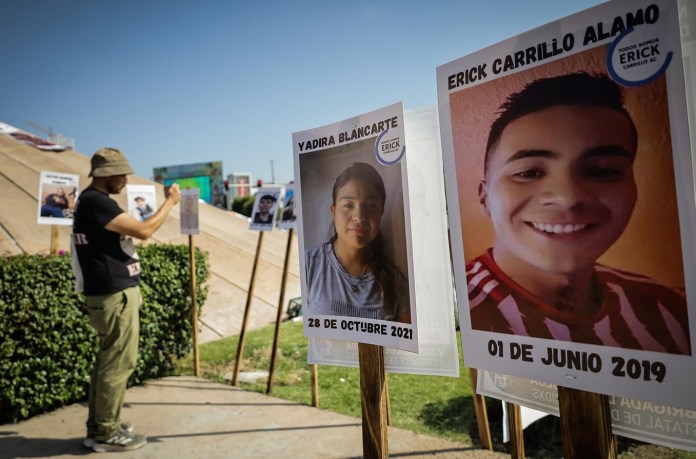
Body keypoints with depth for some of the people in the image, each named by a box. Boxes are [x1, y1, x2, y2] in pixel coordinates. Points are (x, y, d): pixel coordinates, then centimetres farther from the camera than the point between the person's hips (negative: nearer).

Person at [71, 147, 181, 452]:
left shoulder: (92, 201, 16)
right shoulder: (96, 202, -17)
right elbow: (143, 231, -20)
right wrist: (170, 202, -10)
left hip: (110, 294, 11)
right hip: (115, 296, -11)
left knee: (108, 361, 16)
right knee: (118, 364, -2)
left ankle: (99, 426, 26)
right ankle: (106, 434, 9)